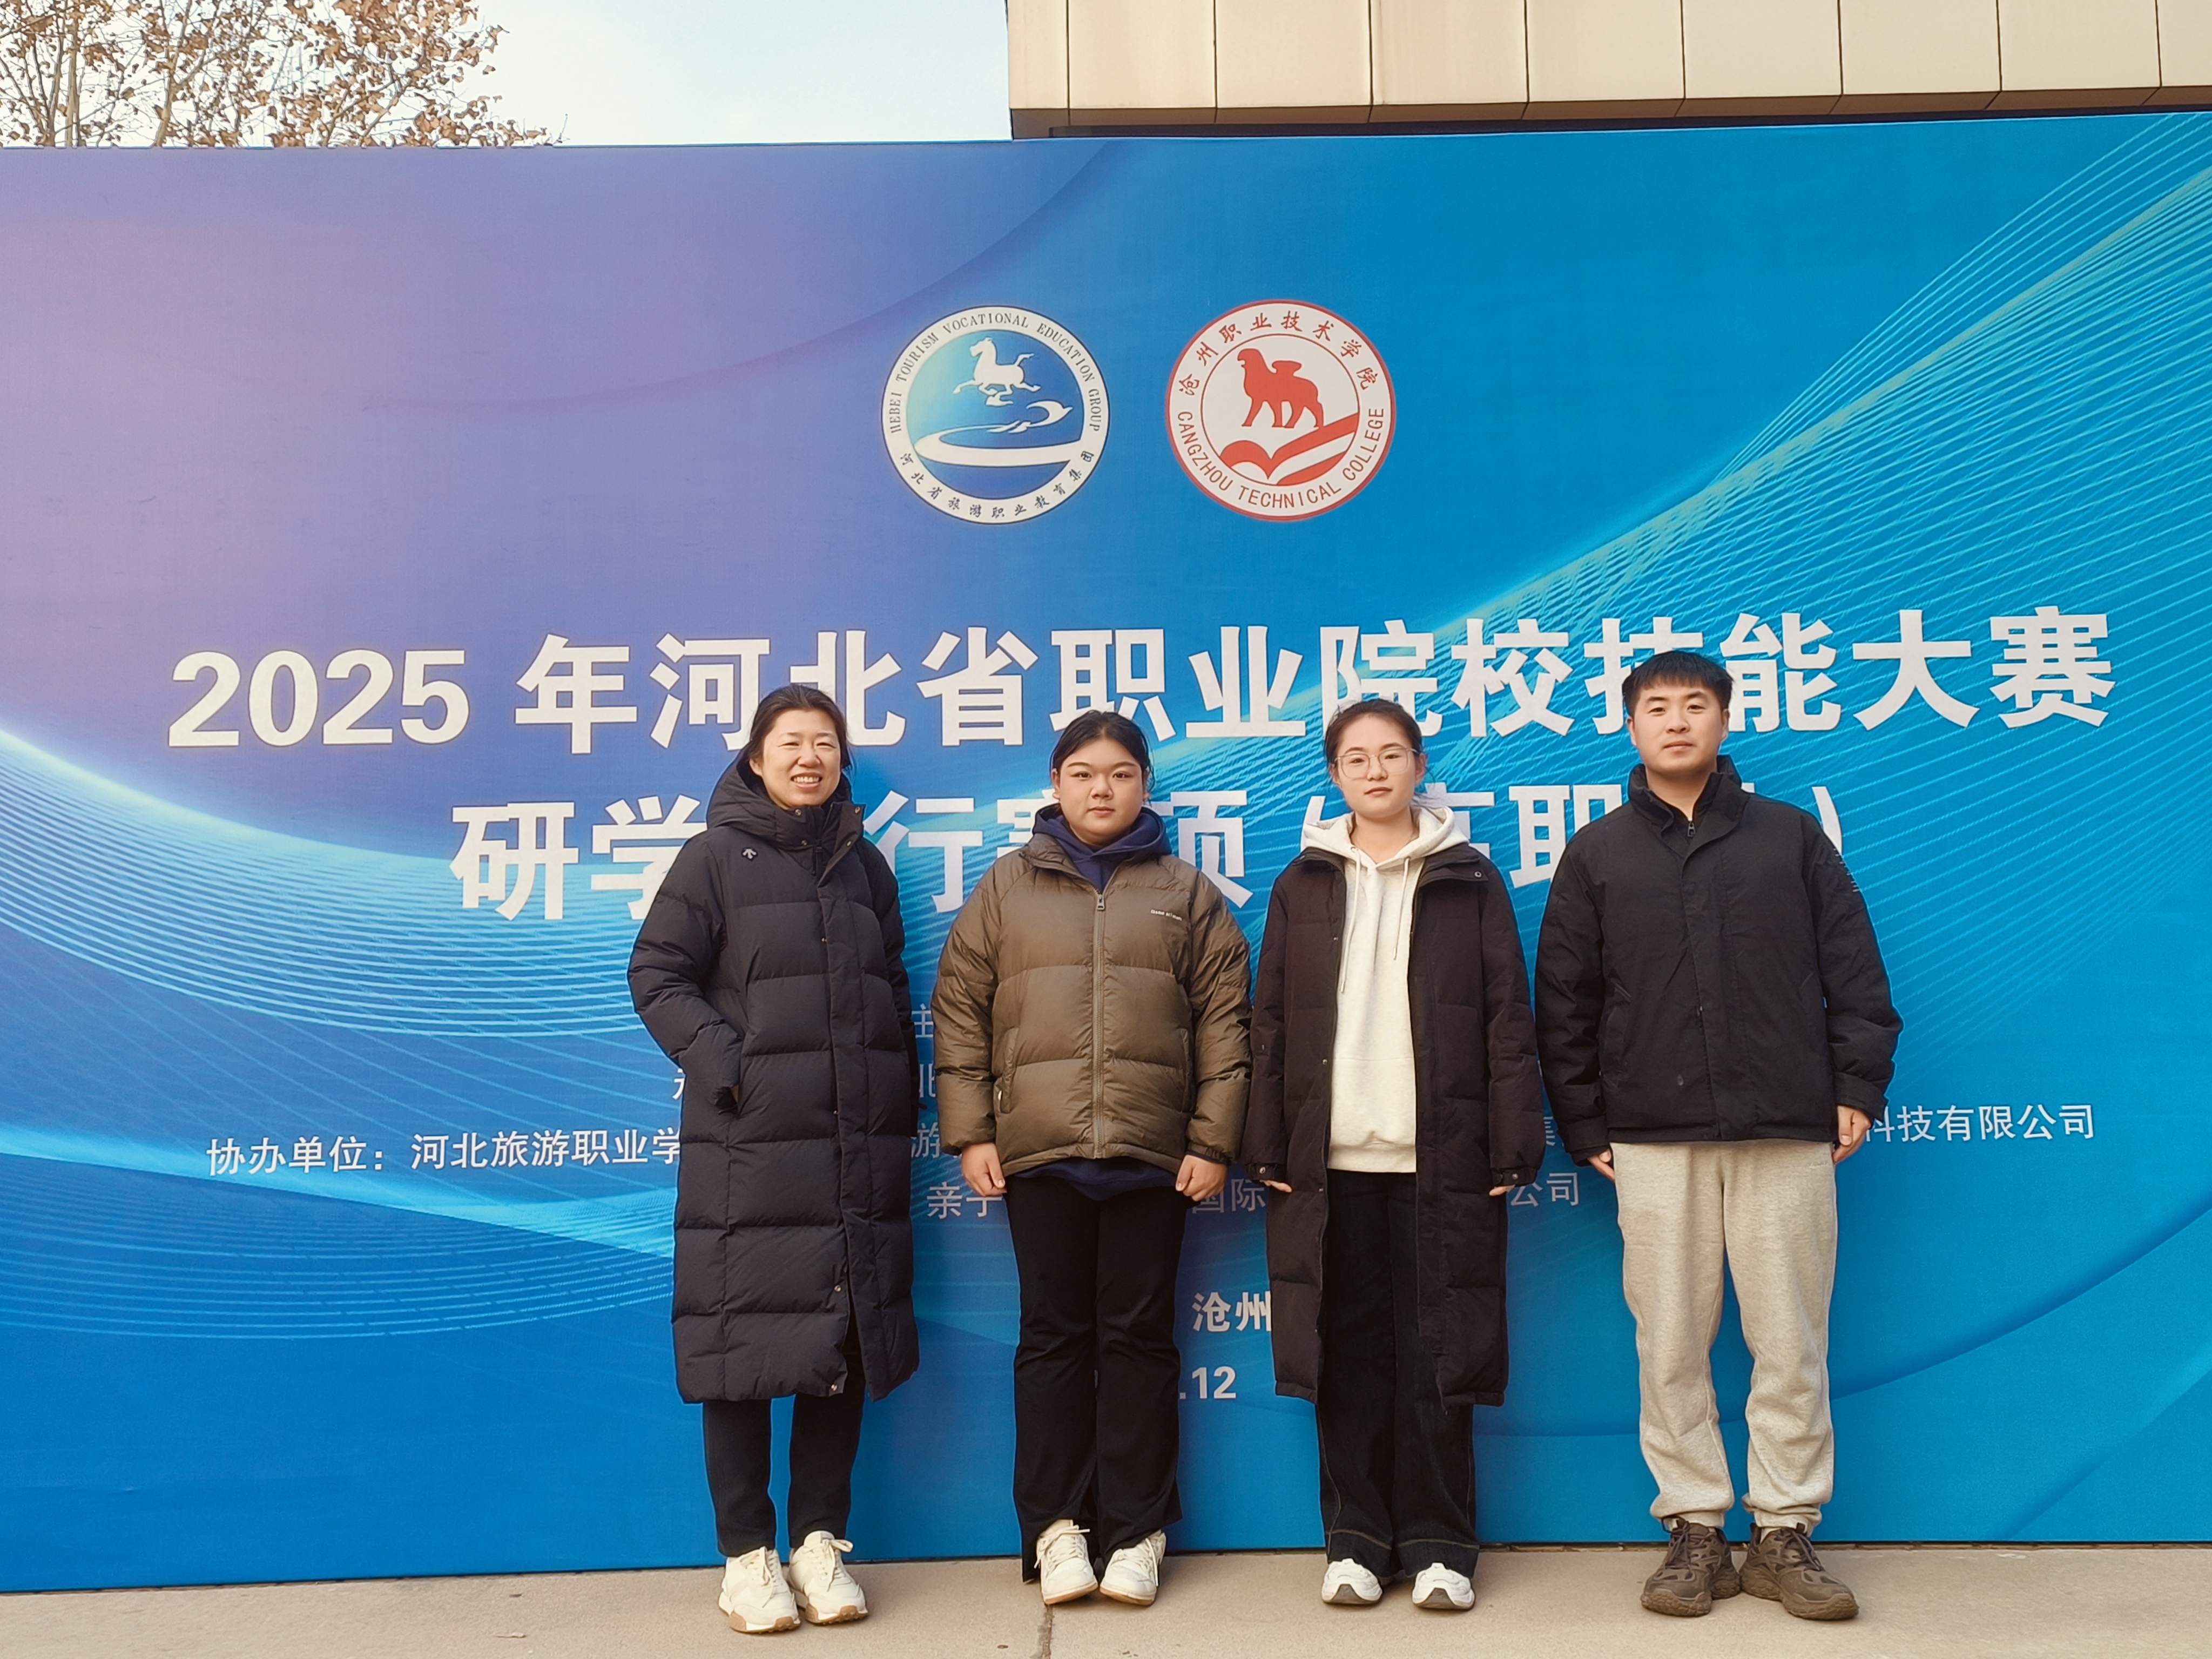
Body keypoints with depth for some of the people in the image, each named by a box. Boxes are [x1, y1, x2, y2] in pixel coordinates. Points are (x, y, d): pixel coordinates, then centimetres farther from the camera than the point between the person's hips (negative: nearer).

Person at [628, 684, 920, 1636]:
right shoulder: (717, 857, 1)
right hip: (748, 1147, -4)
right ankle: (747, 1554, 14)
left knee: (847, 1340, 7)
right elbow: (657, 976, -2)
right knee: (745, 1343, 1)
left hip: (859, 1146, 4)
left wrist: (901, 1094, 9)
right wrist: (726, 1065, -13)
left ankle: (819, 1541, 20)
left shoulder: (864, 866, 13)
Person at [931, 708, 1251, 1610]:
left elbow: (1225, 1021, 4)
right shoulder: (1007, 885, 9)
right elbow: (959, 1010, 5)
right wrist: (969, 1133, -1)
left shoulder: (1188, 893, 8)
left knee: (1139, 1336, 6)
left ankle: (1135, 1531, 16)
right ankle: (1056, 1525, 17)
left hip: (1153, 1154, 0)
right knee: (1053, 1334, 6)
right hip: (1037, 1153, 1)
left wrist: (1213, 1142, -2)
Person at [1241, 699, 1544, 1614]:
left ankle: (1438, 1546, 14)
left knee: (1436, 1354, 2)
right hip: (1331, 1159, 2)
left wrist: (1514, 1147, -4)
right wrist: (1268, 1149, 1)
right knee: (1347, 1356, 5)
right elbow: (1270, 1022, 8)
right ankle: (1357, 1541, 17)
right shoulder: (1303, 885, 10)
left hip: (1441, 1158, -1)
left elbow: (1508, 1018, 3)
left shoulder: (1470, 879, 6)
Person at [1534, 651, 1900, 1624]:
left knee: (1791, 1343, 4)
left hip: (1787, 1131, 0)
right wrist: (1584, 1128, 3)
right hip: (1655, 1139, 0)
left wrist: (1857, 1087, 1)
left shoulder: (1791, 837, 9)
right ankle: (1695, 1532, 15)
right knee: (1670, 1344, 4)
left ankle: (1785, 1535, 16)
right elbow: (1563, 1004, 7)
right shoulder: (1597, 855, 8)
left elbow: (1854, 972, 9)